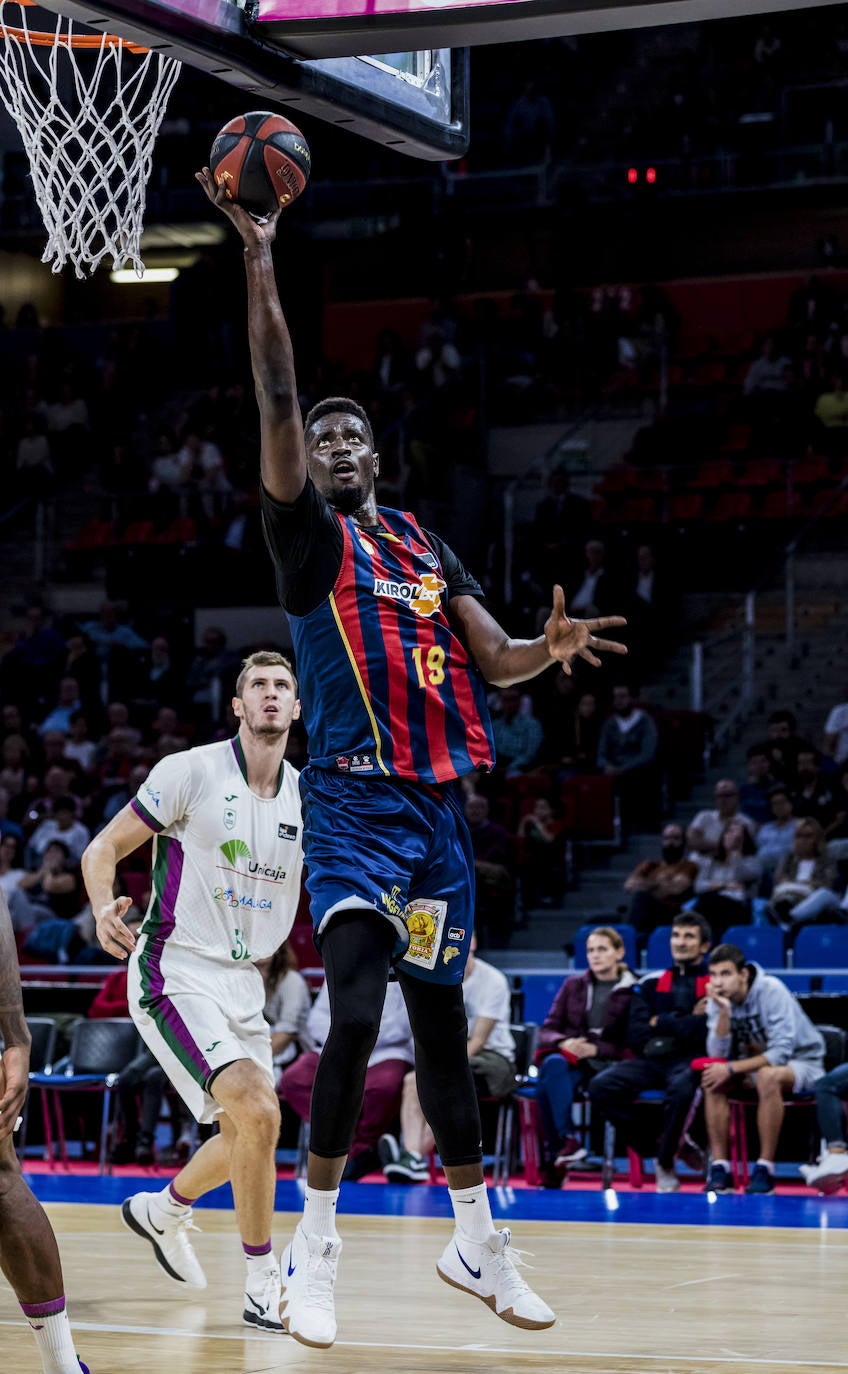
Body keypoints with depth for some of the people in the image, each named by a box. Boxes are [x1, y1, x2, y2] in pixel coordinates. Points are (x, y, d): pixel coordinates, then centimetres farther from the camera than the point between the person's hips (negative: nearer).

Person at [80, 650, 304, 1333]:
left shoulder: (309, 798, 4)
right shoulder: (191, 772, -12)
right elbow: (103, 849, -7)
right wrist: (104, 910, -26)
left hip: (243, 983, 7)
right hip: (174, 974, -7)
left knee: (246, 1136, 18)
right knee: (258, 1112, -23)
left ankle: (162, 1211, 48)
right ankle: (264, 1285, -10)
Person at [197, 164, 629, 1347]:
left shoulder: (424, 547, 16)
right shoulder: (309, 534, 0)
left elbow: (491, 660, 13)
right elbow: (277, 401, -13)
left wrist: (548, 648, -11)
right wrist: (259, 263, -19)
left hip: (437, 805, 6)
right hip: (355, 803, -6)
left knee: (441, 1021, 13)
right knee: (356, 1011, -20)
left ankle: (477, 1245, 23)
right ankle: (315, 1249, -12)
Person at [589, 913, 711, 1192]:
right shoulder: (650, 984, 17)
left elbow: (707, 1032, -11)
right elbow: (636, 1036, 6)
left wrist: (662, 1022, -1)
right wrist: (686, 1022, -1)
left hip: (691, 1062, -4)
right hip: (651, 1061, 4)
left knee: (681, 1088, -40)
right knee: (601, 1086, -24)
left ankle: (665, 1163, -15)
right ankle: (663, 1144, -9)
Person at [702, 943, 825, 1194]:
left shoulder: (771, 991, -24)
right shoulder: (716, 1000, -8)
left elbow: (782, 1051, -28)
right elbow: (718, 1055, -14)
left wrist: (732, 1069, -32)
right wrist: (724, 1013, -28)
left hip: (801, 1063, -5)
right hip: (755, 1063, 5)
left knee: (768, 1075, -38)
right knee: (712, 1078, -22)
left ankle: (765, 1169, -31)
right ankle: (720, 1167, -22)